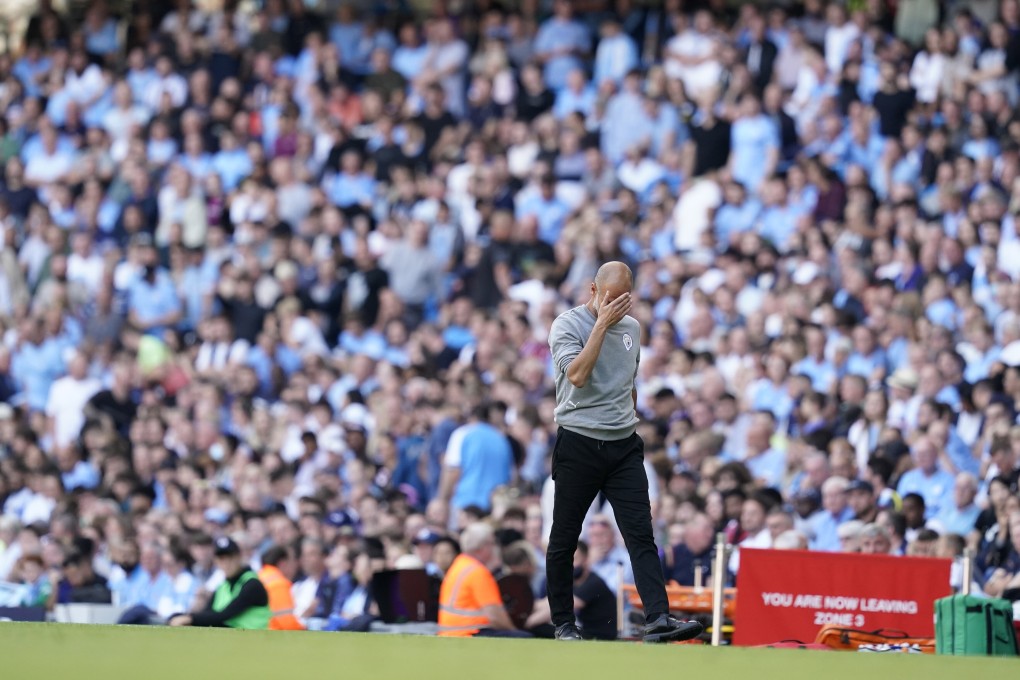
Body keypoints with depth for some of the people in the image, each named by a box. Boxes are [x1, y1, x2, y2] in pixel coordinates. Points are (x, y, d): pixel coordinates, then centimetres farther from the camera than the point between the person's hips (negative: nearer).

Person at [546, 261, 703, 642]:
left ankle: (658, 619, -20)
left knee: (641, 534, -9)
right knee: (565, 539, 4)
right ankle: (563, 622, 15)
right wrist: (603, 323, -20)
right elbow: (576, 374, -23)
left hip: (623, 446, 4)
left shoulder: (631, 328, 12)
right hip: (579, 444, -4)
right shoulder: (567, 325, -6)